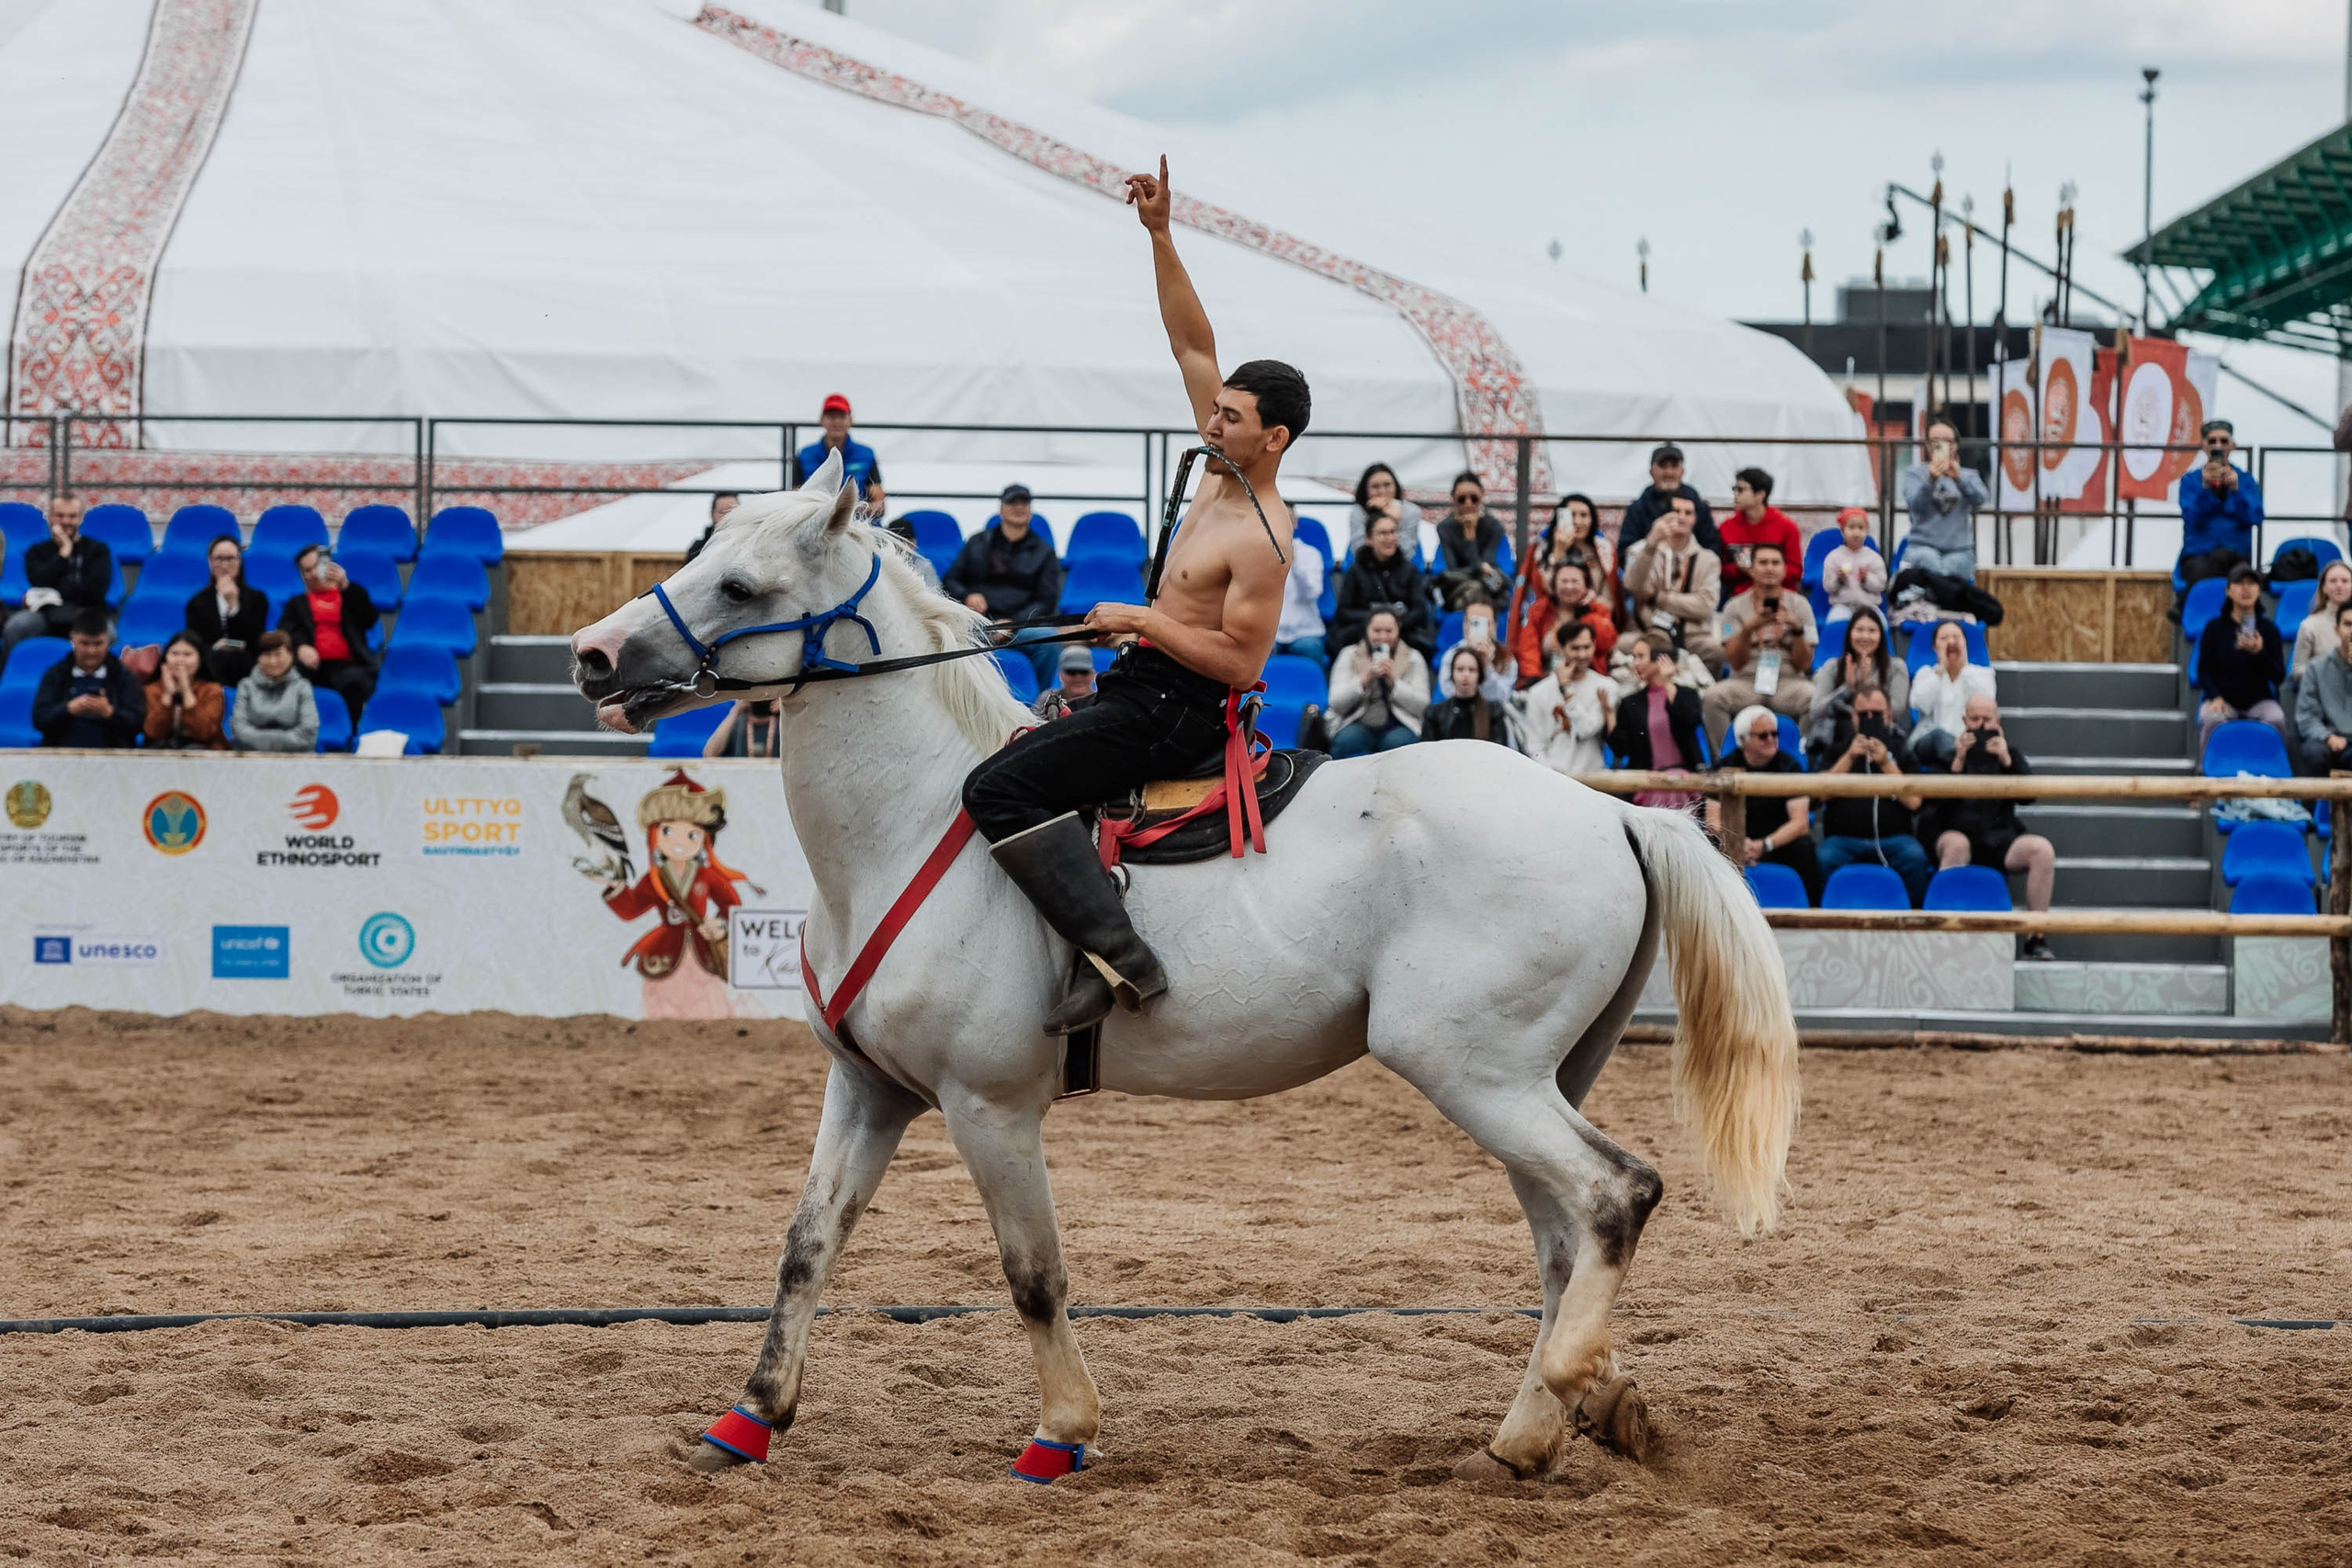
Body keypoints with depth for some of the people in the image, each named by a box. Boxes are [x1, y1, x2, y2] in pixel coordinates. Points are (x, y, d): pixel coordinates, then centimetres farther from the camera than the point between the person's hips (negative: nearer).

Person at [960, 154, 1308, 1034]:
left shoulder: (1260, 541, -20)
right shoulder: (1227, 471, 6)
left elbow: (1241, 660, -24)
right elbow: (1194, 346, 10)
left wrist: (1146, 619, -16)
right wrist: (1160, 237, 3)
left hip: (1172, 709, -10)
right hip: (1148, 688, 10)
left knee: (1000, 789, -22)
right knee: (1022, 757, 24)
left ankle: (1115, 956, -31)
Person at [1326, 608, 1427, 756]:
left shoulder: (1413, 659, 10)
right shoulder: (1349, 655, 10)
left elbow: (1422, 705, -1)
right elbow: (1337, 703, -1)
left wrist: (1393, 681, -12)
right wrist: (1365, 679, -14)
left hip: (1398, 725, 0)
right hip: (1358, 724, 0)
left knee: (1399, 741, -33)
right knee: (1347, 741, -32)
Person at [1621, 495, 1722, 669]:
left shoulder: (1708, 559, 14)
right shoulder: (1642, 551, 12)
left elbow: (1705, 605, -2)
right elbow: (1634, 587, -11)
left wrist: (1657, 597, -4)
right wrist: (1651, 544, -24)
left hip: (1695, 636, 1)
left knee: (1715, 648, -33)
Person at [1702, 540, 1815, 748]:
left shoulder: (1799, 605, 8)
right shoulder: (1736, 607, 7)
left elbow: (1804, 664, 3)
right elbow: (1735, 662, -2)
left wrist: (1797, 628, -13)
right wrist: (1749, 628, -17)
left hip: (1787, 683, 0)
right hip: (1746, 682, 0)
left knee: (1815, 698, -33)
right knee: (1713, 695, -32)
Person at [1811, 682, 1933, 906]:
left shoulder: (1901, 750, 15)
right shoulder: (1836, 750, 18)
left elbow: (1913, 802, 1)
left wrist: (1885, 764, -7)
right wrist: (1850, 757, -7)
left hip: (1893, 837, 0)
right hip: (1843, 837, 0)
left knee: (1915, 857, -32)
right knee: (1825, 859, -32)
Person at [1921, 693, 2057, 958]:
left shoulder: (2010, 754, 17)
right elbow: (1933, 799, -5)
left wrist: (2007, 762, -13)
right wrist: (1958, 762, -15)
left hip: (1998, 842, 3)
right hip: (1953, 835, -2)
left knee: (2042, 849, -24)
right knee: (1957, 844, -38)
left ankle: (2036, 936, -20)